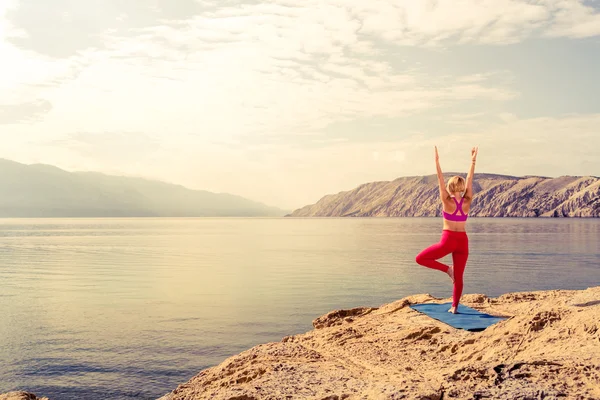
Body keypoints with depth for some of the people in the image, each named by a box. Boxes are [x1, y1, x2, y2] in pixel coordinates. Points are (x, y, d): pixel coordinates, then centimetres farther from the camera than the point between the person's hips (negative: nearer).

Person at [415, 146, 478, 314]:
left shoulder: (447, 201, -9)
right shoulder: (467, 202, -1)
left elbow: (440, 179, -8)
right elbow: (469, 180, 5)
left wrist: (437, 161, -6)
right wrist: (473, 161, 9)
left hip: (448, 240, -4)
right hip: (463, 241, 5)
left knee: (420, 258, 9)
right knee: (459, 277, 11)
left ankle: (446, 269, -4)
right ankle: (455, 307, 10)